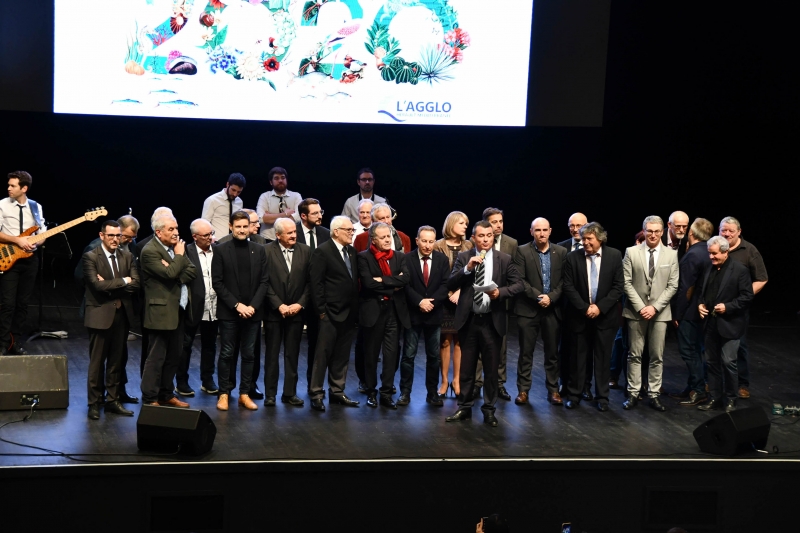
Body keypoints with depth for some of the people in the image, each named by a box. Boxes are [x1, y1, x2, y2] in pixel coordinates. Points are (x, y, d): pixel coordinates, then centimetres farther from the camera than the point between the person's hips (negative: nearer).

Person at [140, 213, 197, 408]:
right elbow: (170, 273, -24)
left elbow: (193, 271, 5)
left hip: (178, 310, 8)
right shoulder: (150, 251, -13)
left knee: (173, 356, 14)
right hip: (161, 312, -8)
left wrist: (176, 272, -13)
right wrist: (179, 255, -11)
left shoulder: (176, 246, 12)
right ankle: (150, 399, 3)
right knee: (156, 358, -3)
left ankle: (166, 395, 24)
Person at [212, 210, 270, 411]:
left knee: (248, 355, 6)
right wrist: (236, 305, -12)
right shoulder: (221, 250, -1)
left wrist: (253, 306, -8)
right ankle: (224, 393, 10)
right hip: (228, 312, -2)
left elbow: (264, 281, 4)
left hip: (253, 312, 2)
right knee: (226, 354, 3)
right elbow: (217, 283, -4)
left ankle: (244, 393, 12)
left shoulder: (259, 250, 6)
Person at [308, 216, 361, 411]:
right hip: (331, 314, -7)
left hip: (349, 314, 7)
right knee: (323, 354, -2)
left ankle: (337, 391, 19)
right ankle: (316, 394, 4)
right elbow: (316, 283, -11)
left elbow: (355, 280, 14)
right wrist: (321, 311, -14)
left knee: (342, 356, 12)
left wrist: (356, 310, 7)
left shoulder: (352, 252, 13)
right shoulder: (322, 252, -8)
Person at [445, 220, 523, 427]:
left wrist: (501, 292, -18)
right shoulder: (464, 257, 2)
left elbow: (519, 284, -1)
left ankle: (489, 409, 17)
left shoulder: (504, 259, 0)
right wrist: (467, 268, -18)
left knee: (491, 368, 6)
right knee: (466, 366, 9)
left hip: (492, 320, -1)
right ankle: (464, 407, 19)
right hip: (469, 319, 1)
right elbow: (451, 285, -4)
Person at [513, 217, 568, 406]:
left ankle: (553, 390, 16)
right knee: (526, 352, 3)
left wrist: (551, 297, -12)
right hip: (528, 309, -2)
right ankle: (523, 390, 10)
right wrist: (538, 296, -16)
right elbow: (519, 280, -8)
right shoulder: (522, 251, -2)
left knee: (552, 352, 8)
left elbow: (564, 280, 1)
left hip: (553, 309, 2)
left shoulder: (561, 252, 4)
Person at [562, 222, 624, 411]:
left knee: (603, 358, 7)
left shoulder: (614, 256, -3)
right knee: (578, 357, 7)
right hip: (579, 315, 0)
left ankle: (602, 396, 17)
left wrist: (600, 307, -13)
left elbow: (618, 286, -4)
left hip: (605, 315, 0)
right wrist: (585, 308, -13)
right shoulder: (573, 257, -4)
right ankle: (574, 394, 18)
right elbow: (568, 287, -5)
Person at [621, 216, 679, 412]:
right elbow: (626, 283, -3)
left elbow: (672, 286, 0)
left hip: (659, 312, 1)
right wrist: (640, 307, -12)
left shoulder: (671, 255, 2)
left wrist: (655, 307, -10)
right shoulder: (631, 252, -1)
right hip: (636, 311, -1)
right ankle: (633, 394, 10)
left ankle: (654, 394, 11)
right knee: (635, 355, 4)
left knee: (657, 356, 4)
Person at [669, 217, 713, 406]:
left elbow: (685, 289, -20)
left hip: (689, 312, -9)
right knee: (694, 350, 15)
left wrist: (677, 314, -14)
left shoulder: (692, 256, -20)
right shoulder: (707, 253, 8)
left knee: (688, 350, -3)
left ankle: (698, 391, 0)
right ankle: (692, 388, 22)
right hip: (701, 311, 9)